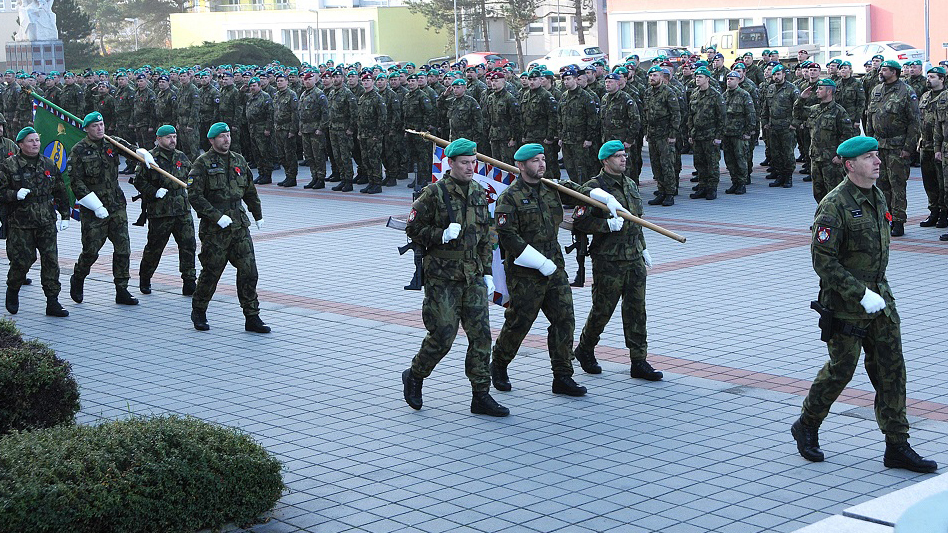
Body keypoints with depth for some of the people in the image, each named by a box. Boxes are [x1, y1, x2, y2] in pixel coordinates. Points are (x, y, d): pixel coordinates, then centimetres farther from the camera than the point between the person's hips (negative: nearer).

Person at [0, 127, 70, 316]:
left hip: (47, 223, 4)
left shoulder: (49, 165, 12)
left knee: (50, 261, -3)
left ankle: (52, 302, 2)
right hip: (20, 224, -3)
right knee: (22, 260, -2)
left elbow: (60, 192, 19)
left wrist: (65, 215, 16)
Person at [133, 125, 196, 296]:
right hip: (159, 211, -4)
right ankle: (144, 279, 26)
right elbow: (139, 181, -5)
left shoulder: (181, 157, 12)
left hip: (183, 210, 4)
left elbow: (191, 176, 28)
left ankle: (189, 284, 2)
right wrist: (155, 192, -15)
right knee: (154, 247, 5)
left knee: (188, 245, -3)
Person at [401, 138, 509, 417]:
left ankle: (481, 396, 6)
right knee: (443, 335, -4)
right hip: (442, 278, -5)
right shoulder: (433, 193, -7)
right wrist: (443, 235, -20)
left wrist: (487, 272, 12)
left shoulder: (479, 194, 11)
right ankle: (414, 377, 21)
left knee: (481, 334, 0)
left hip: (473, 276, 6)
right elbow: (413, 229, -6)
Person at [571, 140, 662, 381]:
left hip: (634, 258, 7)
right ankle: (584, 349, 26)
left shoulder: (631, 185, 15)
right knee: (603, 308, 2)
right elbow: (579, 221, -15)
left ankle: (639, 362, 8)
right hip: (608, 260, -7)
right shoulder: (595, 187, -10)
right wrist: (607, 224, -21)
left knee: (636, 309, 5)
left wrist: (642, 248, 24)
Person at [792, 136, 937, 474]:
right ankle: (806, 427, 25)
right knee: (841, 369, 2)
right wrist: (861, 294, -22)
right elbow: (823, 261, -20)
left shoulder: (877, 197, 9)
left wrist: (877, 289, 19)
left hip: (879, 295, 7)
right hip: (845, 304, -7)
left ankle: (897, 448, 8)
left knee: (891, 367, 3)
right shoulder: (834, 205, -18)